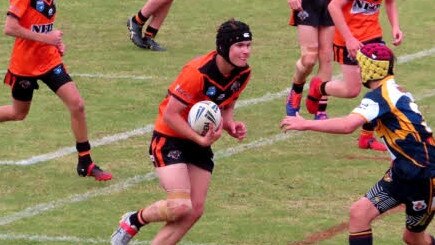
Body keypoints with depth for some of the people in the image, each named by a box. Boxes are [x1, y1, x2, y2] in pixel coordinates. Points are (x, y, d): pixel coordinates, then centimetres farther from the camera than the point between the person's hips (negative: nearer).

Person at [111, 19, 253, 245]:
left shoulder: (242, 73, -5)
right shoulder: (198, 72, -28)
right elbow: (170, 114, -23)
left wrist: (230, 124, -6)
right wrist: (200, 139, -27)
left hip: (201, 142, 8)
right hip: (170, 139, -8)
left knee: (195, 211, -3)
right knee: (180, 206, -21)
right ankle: (133, 221, 7)